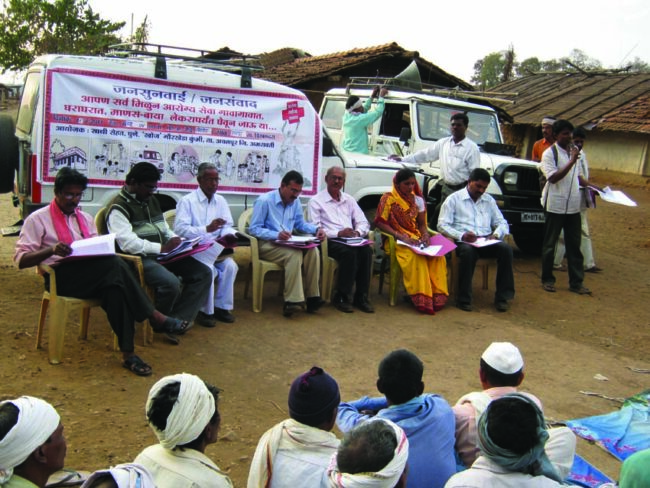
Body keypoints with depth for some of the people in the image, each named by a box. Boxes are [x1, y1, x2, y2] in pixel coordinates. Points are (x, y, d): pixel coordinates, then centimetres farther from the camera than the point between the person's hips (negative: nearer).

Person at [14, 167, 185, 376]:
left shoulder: (85, 218, 23)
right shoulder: (38, 219, 6)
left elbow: (98, 249, 23)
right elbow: (21, 259, -2)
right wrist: (52, 250, -21)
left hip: (92, 276, 5)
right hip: (61, 278, -5)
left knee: (115, 287, -34)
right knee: (114, 264, -33)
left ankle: (128, 353, -39)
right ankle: (154, 316, -31)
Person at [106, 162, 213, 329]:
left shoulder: (152, 201, 19)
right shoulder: (119, 207, -9)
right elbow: (128, 243, -21)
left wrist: (179, 242, 4)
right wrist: (161, 248, -23)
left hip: (163, 254, 9)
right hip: (140, 259, -9)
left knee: (203, 273, -6)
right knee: (171, 282, -33)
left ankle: (178, 319, -11)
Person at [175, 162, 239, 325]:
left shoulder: (221, 201, 12)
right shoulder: (187, 201, -6)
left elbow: (228, 226, 8)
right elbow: (180, 229, -18)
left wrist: (229, 235, -17)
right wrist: (207, 229, -29)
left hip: (216, 249, 5)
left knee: (230, 265, -24)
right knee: (208, 269, -32)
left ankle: (222, 306, -7)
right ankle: (206, 310, -12)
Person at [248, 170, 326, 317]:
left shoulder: (295, 202, 11)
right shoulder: (264, 201, -9)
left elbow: (300, 224, 21)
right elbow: (254, 229, -12)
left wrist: (316, 229, 0)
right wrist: (277, 235, -27)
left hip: (288, 243, 6)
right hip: (267, 244, -6)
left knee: (313, 251, -23)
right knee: (295, 254, -34)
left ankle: (312, 297, -21)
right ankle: (291, 302, -35)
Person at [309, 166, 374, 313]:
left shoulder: (349, 200, 22)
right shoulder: (316, 201, 5)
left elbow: (364, 222, 18)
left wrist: (357, 232, -6)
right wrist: (338, 233, -18)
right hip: (330, 241, -5)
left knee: (366, 251, -27)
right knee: (349, 253, -34)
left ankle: (361, 297, -20)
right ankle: (341, 297, -21)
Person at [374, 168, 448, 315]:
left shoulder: (418, 200, 15)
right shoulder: (388, 199, 0)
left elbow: (422, 224, 19)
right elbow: (380, 222, -7)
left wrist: (425, 235, -5)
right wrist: (401, 237, -16)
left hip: (416, 239, 5)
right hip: (396, 241, -5)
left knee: (438, 256, -27)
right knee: (415, 256, -37)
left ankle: (437, 296, -25)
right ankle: (421, 299, -35)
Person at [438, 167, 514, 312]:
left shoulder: (489, 200, 21)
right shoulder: (454, 199, 7)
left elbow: (502, 223, 20)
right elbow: (442, 224, -2)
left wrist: (496, 234, -4)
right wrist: (461, 235, -18)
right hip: (463, 241, -4)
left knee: (506, 249, -26)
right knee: (468, 252, -39)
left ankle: (502, 296, -21)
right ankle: (463, 299, -29)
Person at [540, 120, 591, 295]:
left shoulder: (575, 150, 12)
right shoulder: (549, 153, -8)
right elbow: (553, 177, -18)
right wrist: (572, 161, -21)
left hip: (573, 206, 6)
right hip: (555, 205, -6)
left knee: (574, 245, 7)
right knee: (550, 244, 5)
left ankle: (576, 282, 13)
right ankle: (547, 279, 17)